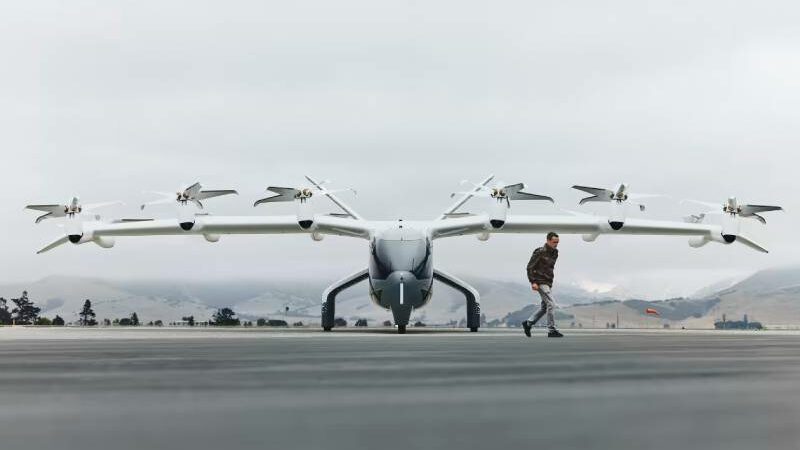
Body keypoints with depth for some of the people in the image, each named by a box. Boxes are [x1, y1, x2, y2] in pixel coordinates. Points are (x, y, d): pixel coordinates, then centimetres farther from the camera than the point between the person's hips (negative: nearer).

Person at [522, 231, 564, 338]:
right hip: (540, 282, -9)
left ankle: (528, 323, 24)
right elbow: (530, 267, -13)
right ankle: (551, 331, -7)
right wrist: (533, 282, -19)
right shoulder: (540, 252, -13)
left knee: (545, 307, 12)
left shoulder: (555, 252, 10)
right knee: (551, 304, -13)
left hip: (548, 283, 9)